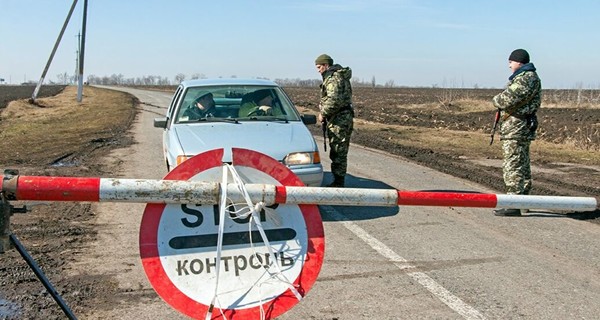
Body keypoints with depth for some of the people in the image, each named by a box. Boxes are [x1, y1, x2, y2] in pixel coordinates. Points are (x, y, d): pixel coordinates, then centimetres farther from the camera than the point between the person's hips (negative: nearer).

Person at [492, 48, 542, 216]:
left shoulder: (527, 78, -15)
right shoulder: (527, 77, 20)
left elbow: (508, 99, -22)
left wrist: (497, 99, -2)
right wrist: (502, 101, 0)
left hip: (516, 128, -11)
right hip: (521, 127, 11)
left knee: (513, 166, -10)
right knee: (522, 166, 17)